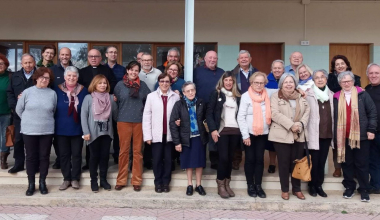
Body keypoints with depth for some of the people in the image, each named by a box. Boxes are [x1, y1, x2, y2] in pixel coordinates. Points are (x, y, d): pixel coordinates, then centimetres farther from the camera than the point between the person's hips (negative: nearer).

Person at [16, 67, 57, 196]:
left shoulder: (53, 93, -3)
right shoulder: (27, 92, -3)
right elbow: (19, 109, 6)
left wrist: (46, 120, 9)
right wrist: (28, 120, 9)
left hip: (47, 131, 0)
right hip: (29, 131, 0)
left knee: (44, 157, 7)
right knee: (31, 157, 8)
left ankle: (42, 182, 20)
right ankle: (31, 184, 18)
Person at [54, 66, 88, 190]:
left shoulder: (83, 91, -1)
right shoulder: (57, 90, -2)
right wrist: (54, 125, -1)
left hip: (77, 129, 0)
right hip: (61, 129, 0)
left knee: (76, 154, 6)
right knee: (64, 154, 9)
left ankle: (75, 179, 19)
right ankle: (66, 179, 21)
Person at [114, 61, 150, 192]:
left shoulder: (142, 85, 6)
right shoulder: (120, 85, 3)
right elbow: (115, 102, 8)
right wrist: (119, 116, 8)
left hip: (139, 121, 1)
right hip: (124, 121, -1)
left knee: (138, 151, 5)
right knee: (124, 150, 4)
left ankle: (137, 181, 14)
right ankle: (121, 180, 14)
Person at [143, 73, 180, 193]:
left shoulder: (176, 96, 0)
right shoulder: (151, 96, 0)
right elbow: (146, 116, -1)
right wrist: (147, 135, -5)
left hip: (170, 134, 0)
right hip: (156, 134, 0)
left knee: (168, 159, 9)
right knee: (157, 159, 6)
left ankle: (166, 182, 22)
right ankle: (158, 182, 21)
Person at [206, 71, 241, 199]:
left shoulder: (237, 96, 13)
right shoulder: (216, 94, 3)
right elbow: (209, 113, -2)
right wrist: (213, 129, -11)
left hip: (235, 131, 4)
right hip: (222, 130, -3)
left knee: (230, 158, 7)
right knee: (223, 157, -7)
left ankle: (227, 184, 18)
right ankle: (220, 185, 7)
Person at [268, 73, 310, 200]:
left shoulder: (301, 97, 13)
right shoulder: (275, 97, -1)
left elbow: (307, 112, 5)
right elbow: (275, 114, -13)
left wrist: (300, 125, -13)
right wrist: (291, 125, -19)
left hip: (299, 136, 4)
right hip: (282, 135, -4)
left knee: (297, 162, 9)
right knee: (284, 163, 2)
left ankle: (297, 189, 23)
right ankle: (285, 190, 15)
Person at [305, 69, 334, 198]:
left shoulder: (331, 95, 13)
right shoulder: (308, 94, -3)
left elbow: (333, 115, 16)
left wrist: (334, 133, 13)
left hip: (327, 134, 4)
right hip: (314, 134, -4)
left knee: (322, 162, 10)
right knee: (314, 162, 1)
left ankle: (319, 185, 21)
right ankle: (312, 186, 16)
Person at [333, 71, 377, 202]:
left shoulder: (362, 94, 1)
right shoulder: (336, 98, 6)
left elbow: (372, 112, 1)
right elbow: (334, 117, 6)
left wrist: (371, 129, -6)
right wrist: (334, 136, 3)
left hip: (361, 136, -2)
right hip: (343, 137, 2)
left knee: (362, 163, 6)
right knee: (347, 163, 10)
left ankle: (364, 189, 18)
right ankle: (349, 187, 23)